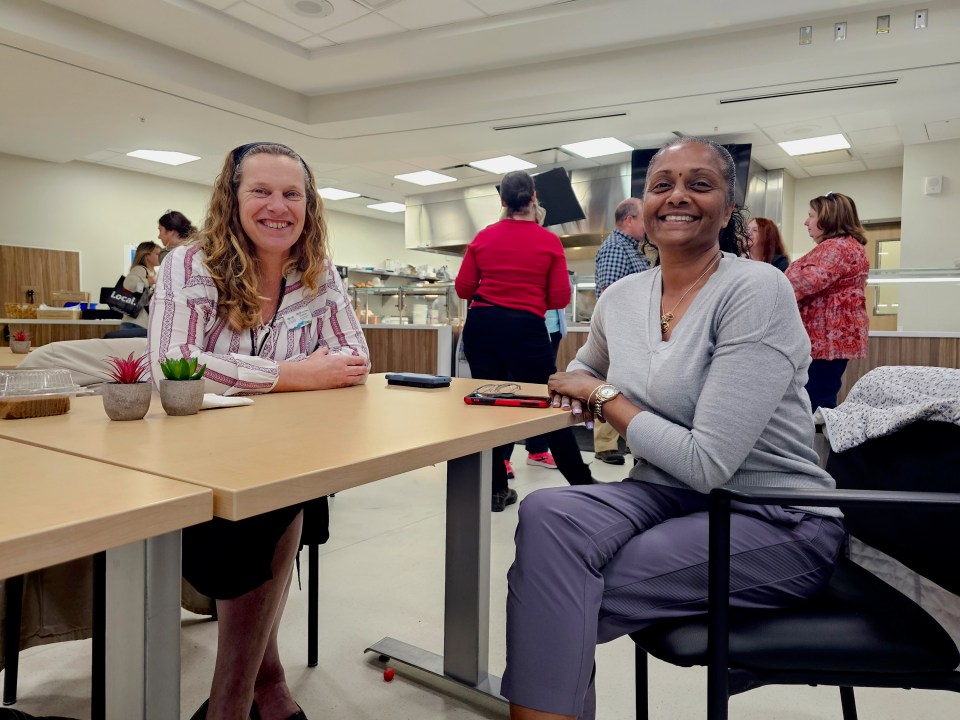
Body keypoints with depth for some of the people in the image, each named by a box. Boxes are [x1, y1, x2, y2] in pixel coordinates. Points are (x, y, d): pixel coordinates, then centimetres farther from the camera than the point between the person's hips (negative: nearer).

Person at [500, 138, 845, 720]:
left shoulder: (757, 289, -15)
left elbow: (706, 464, -21)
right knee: (547, 514, -25)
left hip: (776, 520, -5)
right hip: (667, 494, 5)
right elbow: (584, 372, 26)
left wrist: (605, 395, -10)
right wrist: (578, 392, 1)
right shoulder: (620, 297, 4)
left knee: (557, 594, -24)